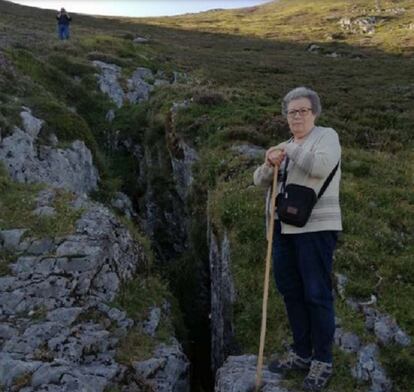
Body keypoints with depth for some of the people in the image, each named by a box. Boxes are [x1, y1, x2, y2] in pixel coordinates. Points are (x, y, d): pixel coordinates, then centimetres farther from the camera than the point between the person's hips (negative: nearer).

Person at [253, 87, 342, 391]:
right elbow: (261, 181, 10)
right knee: (290, 290, 12)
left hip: (315, 228, -7)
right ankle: (301, 353, 26)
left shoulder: (326, 136, -3)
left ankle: (322, 361, 12)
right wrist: (270, 164, -11)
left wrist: (288, 151, -11)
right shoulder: (288, 147, 17)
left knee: (317, 294, -3)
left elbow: (322, 166, -24)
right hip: (285, 227, 7)